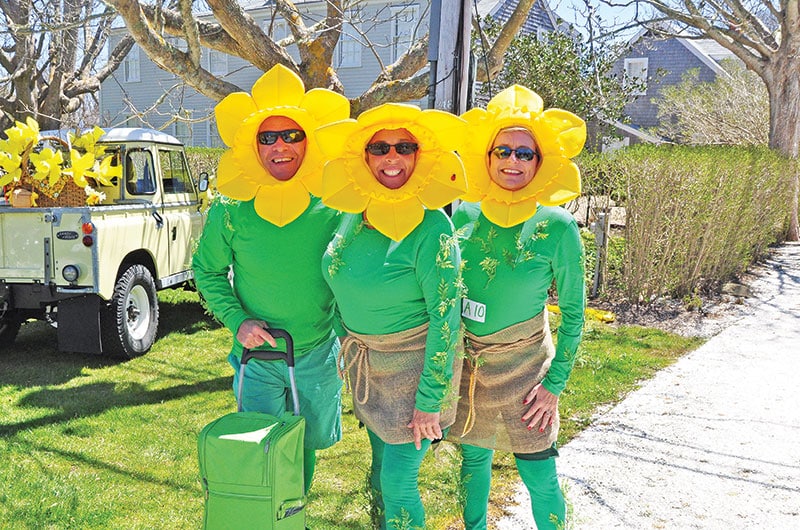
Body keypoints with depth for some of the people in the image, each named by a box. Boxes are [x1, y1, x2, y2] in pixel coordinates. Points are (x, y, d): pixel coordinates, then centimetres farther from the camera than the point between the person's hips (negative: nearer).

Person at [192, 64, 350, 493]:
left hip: (318, 357, 1)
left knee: (305, 448, 19)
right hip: (257, 358, -1)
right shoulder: (230, 210, -11)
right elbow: (207, 270, 2)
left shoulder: (332, 206, -9)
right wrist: (237, 321, -11)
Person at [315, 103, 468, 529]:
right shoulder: (354, 214, -2)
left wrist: (430, 400, -18)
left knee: (399, 482, 1)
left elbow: (446, 316, -20)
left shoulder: (430, 228, -21)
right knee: (380, 469, 21)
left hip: (413, 364, -6)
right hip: (365, 363, 6)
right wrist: (348, 347, 16)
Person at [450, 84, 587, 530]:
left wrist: (555, 384, -9)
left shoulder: (557, 227, -14)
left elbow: (573, 314, -7)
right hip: (463, 360, 3)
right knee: (474, 457, 18)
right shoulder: (464, 214, -4)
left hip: (522, 364, -3)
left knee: (540, 477, 1)